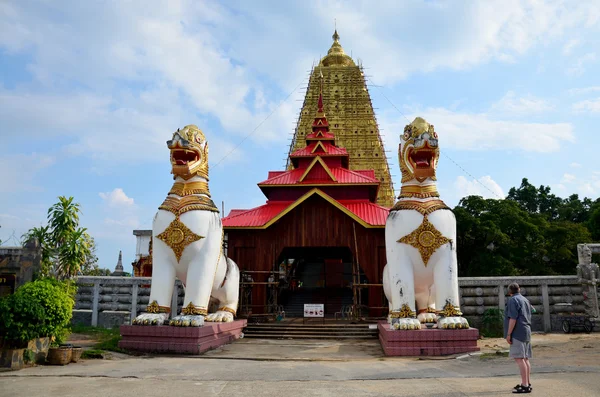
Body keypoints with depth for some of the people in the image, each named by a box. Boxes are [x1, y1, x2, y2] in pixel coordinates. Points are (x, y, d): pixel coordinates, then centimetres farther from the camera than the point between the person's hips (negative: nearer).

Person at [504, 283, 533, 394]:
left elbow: (513, 318, -18)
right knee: (525, 358, 13)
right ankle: (527, 383, 19)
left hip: (518, 333, -10)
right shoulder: (525, 300, 17)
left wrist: (508, 334, -16)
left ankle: (525, 386, -14)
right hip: (527, 332, 10)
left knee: (519, 358, -11)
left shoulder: (513, 300, -10)